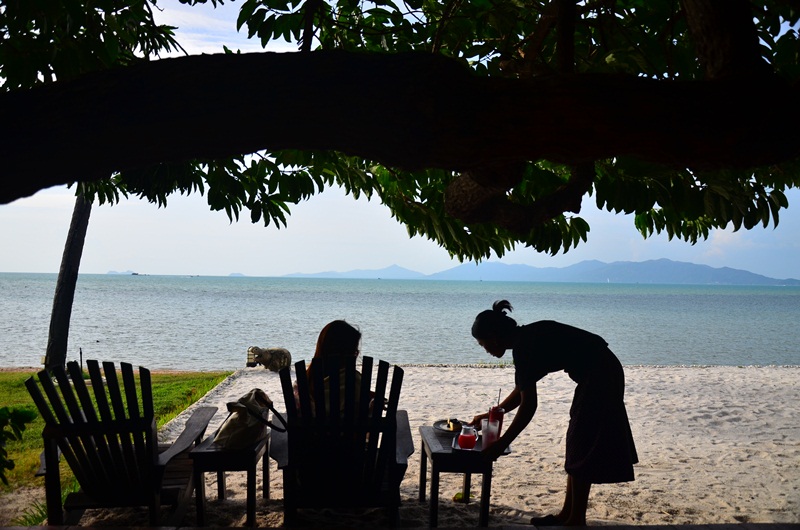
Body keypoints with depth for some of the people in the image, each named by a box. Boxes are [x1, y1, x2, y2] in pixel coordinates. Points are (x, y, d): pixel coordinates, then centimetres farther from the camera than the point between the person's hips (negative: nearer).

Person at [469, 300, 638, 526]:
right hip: (601, 373, 10)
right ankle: (567, 515, 23)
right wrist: (492, 415, 27)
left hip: (600, 376, -10)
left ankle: (577, 521, 7)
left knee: (583, 447, -2)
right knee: (579, 444, 14)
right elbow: (521, 391, 21)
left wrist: (501, 444, -15)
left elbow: (529, 405, -20)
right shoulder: (526, 340, 9)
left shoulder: (523, 346, -19)